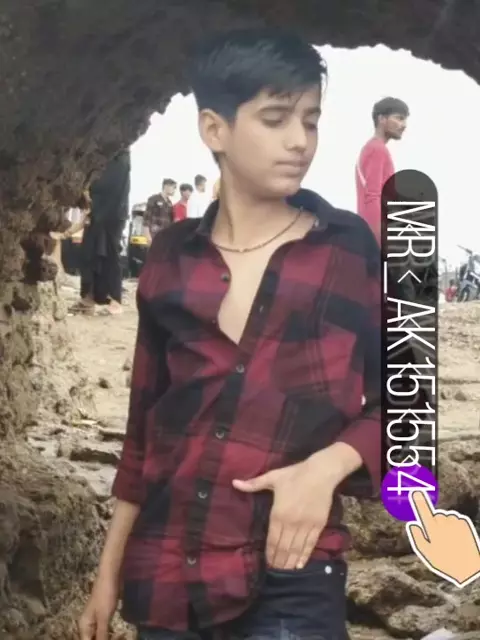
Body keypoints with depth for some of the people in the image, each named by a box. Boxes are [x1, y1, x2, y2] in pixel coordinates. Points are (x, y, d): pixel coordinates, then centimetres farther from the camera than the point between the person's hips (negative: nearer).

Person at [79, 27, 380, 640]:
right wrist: (109, 571, 13)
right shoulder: (171, 258, 4)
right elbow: (146, 423, 10)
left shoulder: (350, 250, -1)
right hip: (165, 575, 3)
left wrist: (329, 464, -15)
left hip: (288, 578, -2)